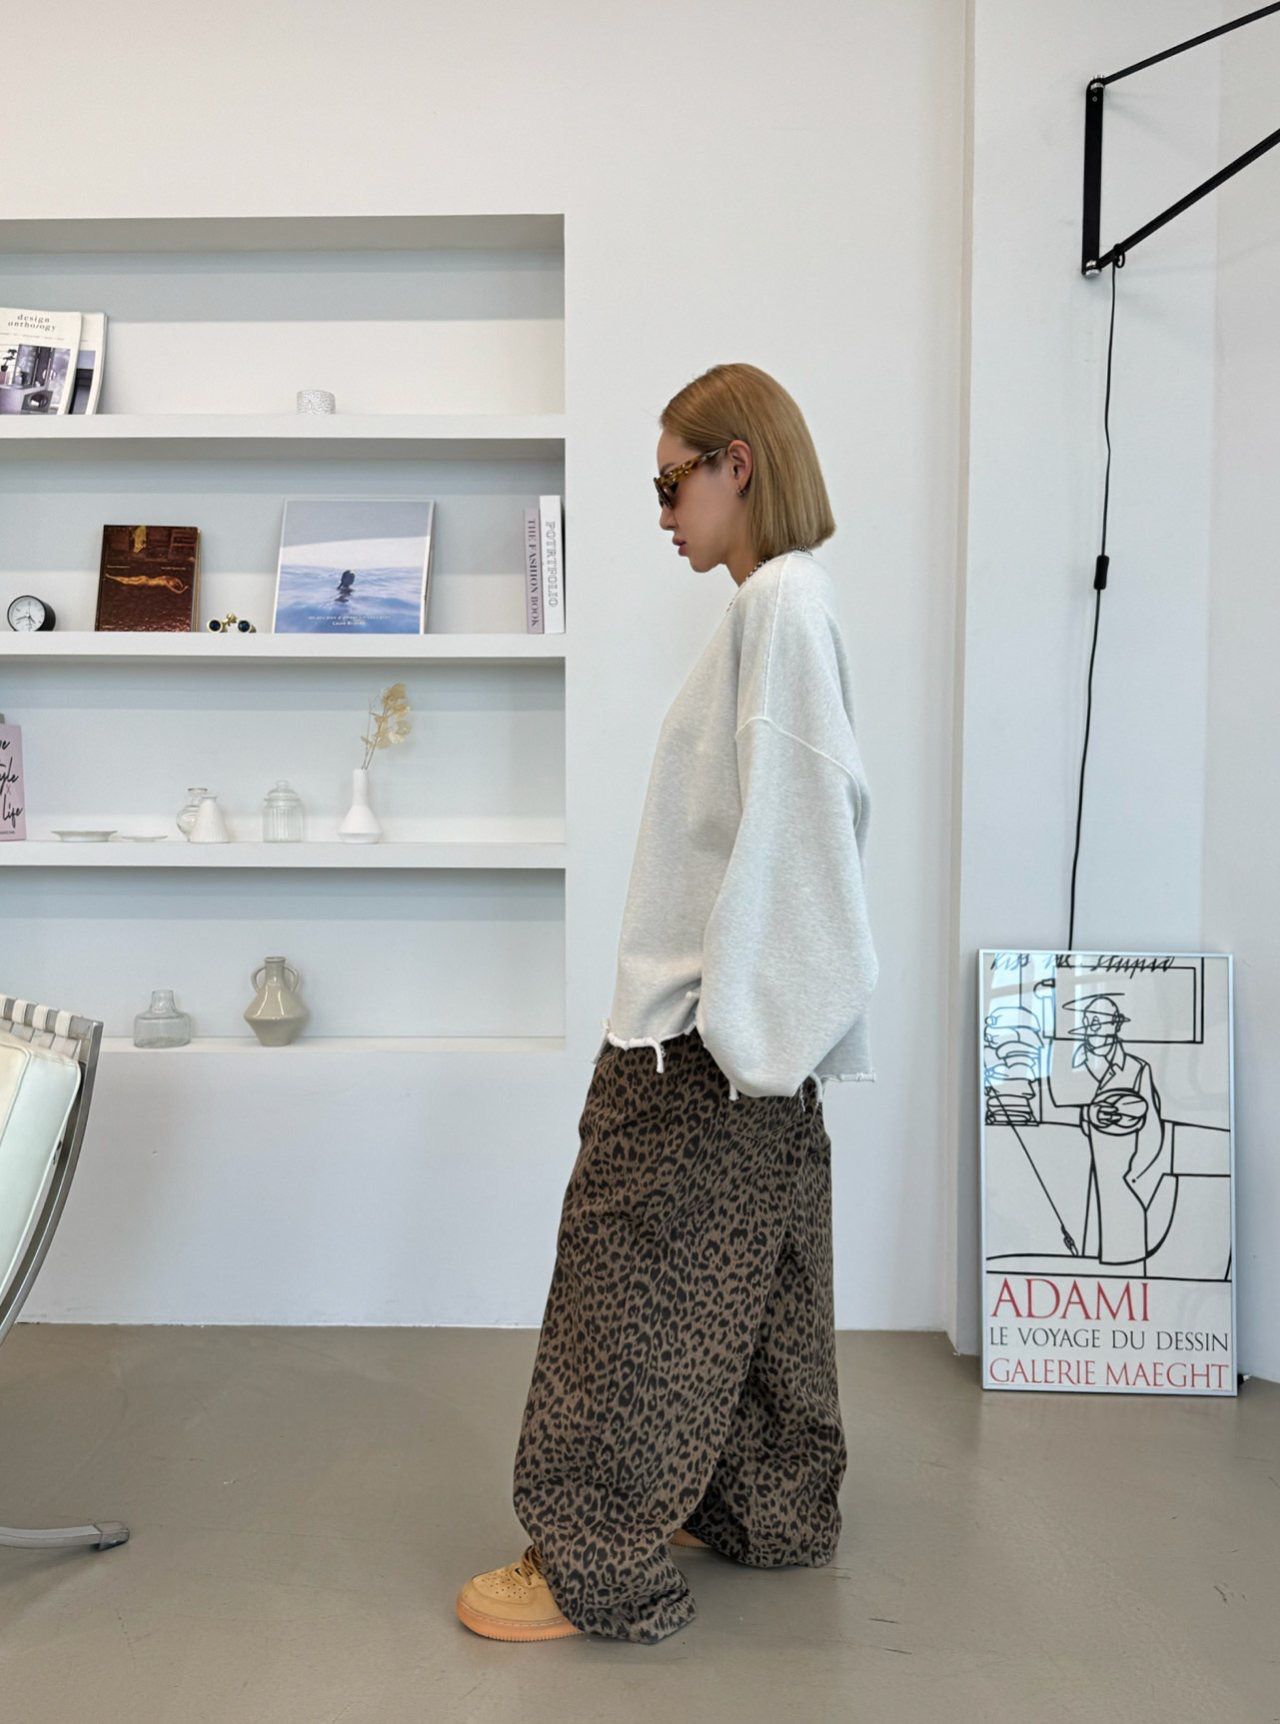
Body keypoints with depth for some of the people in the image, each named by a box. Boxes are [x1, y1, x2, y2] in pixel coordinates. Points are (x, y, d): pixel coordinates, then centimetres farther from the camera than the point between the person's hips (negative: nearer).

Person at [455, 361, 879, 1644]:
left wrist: (725, 1011, -19)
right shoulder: (779, 603, 15)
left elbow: (784, 817, -20)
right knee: (754, 1277, 18)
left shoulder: (781, 599, -14)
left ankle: (598, 1567, 12)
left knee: (634, 1288, -1)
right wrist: (735, 1011, 16)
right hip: (744, 1022, 10)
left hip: (709, 1026, -10)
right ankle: (767, 1510, 33)